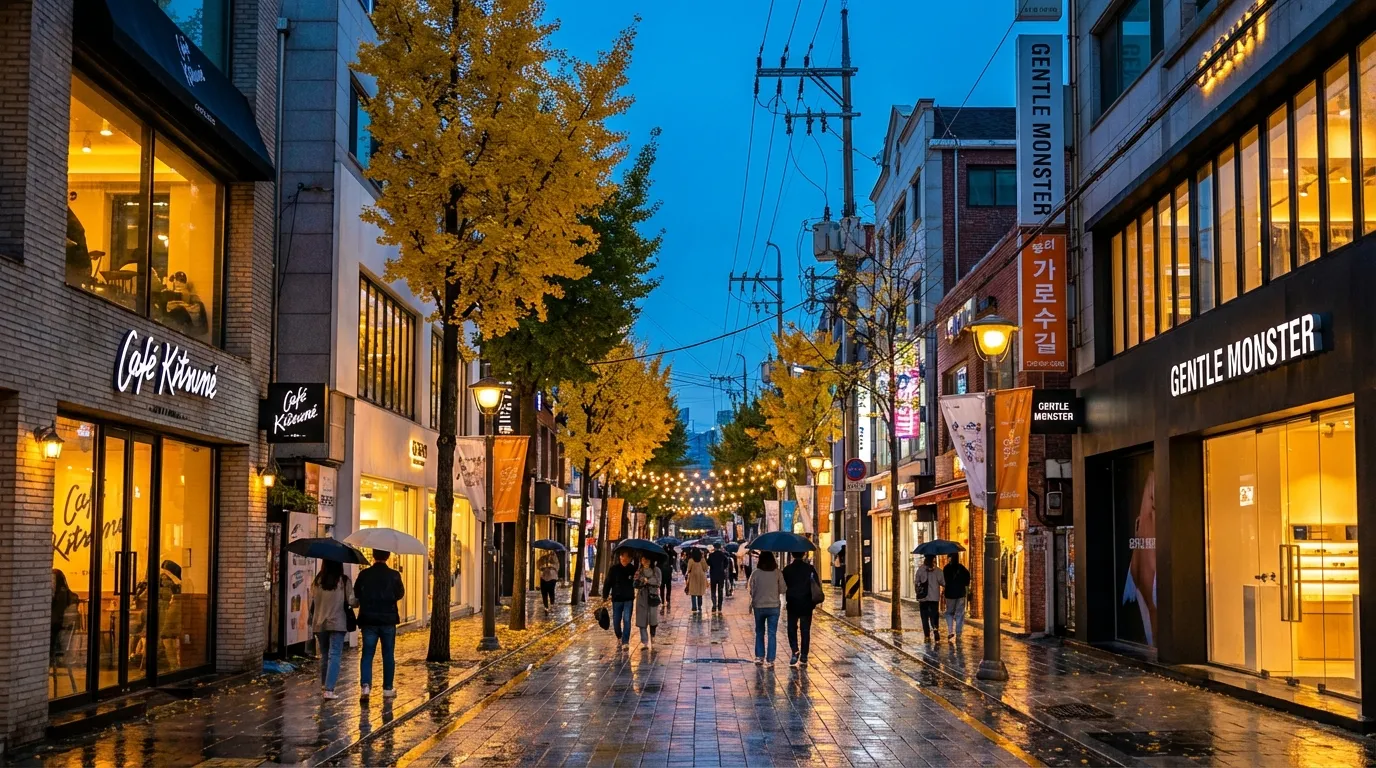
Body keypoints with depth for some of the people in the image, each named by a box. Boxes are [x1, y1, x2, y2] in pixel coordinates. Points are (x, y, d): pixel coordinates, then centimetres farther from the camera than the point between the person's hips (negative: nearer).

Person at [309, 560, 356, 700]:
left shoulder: (316, 582, 0)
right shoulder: (343, 581, -9)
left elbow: (312, 602, 8)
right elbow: (351, 601, -7)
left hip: (319, 624, 4)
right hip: (337, 623, -3)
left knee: (324, 655, 17)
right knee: (334, 656, -3)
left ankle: (324, 686, 27)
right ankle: (329, 689, -13)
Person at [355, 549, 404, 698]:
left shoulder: (364, 574, -6)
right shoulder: (394, 575, -7)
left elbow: (356, 595, -1)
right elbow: (400, 594, 4)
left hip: (368, 620, 0)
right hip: (388, 620, 0)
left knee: (367, 654, 4)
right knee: (388, 655, 10)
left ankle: (365, 684, -13)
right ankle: (388, 688, 13)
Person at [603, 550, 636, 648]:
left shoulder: (633, 569, -3)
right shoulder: (614, 569, -4)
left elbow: (636, 584, 6)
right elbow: (608, 583, -3)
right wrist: (605, 596, -8)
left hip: (629, 599, -1)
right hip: (617, 598, 1)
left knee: (627, 620, -7)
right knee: (616, 621, 7)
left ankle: (625, 642, -2)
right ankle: (619, 638, 32)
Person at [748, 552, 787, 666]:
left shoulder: (755, 573, -9)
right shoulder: (777, 573, -9)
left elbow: (750, 590, -5)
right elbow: (783, 589, -5)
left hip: (759, 606, 1)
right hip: (774, 607, 0)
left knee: (759, 632, 17)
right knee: (772, 634, 6)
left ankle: (759, 657, 17)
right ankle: (770, 659, 4)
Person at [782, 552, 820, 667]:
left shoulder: (787, 569, -5)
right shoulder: (810, 568, -5)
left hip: (792, 604, 0)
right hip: (807, 604, 0)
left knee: (792, 629, 10)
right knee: (805, 630, 8)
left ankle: (795, 651, -10)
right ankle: (804, 656, 8)